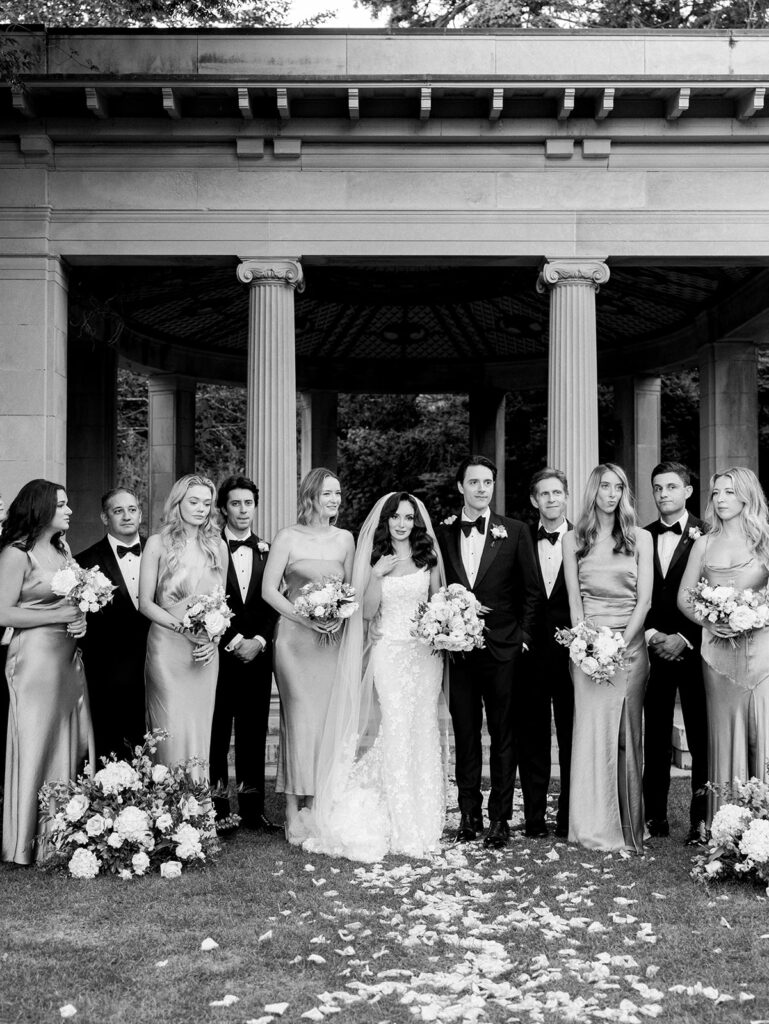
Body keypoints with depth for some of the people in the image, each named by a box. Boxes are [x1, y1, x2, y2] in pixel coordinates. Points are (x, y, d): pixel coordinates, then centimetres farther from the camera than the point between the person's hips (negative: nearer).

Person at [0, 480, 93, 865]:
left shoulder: (63, 549, 13)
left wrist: (80, 620, 1)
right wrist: (61, 616, -15)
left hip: (69, 656, 7)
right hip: (36, 656, -7)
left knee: (73, 744, 8)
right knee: (36, 746, -1)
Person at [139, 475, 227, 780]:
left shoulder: (217, 545, 8)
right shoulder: (158, 544, -2)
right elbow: (145, 603, -4)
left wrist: (214, 638, -4)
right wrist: (183, 627, -15)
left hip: (206, 651, 4)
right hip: (167, 647, -3)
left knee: (200, 728, 7)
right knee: (173, 729, -3)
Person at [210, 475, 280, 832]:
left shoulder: (267, 551, 12)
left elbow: (274, 602, 8)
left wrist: (258, 640, -5)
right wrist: (234, 640, -9)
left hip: (258, 653, 3)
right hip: (219, 652, -3)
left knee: (254, 732, 6)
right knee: (216, 731, 0)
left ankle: (253, 808, 12)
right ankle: (216, 809, 7)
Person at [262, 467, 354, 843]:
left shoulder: (344, 538, 10)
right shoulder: (288, 538, -2)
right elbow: (269, 590, -5)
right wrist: (306, 618, -14)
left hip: (333, 639, 4)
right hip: (295, 638, -4)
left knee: (330, 720, 2)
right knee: (301, 719, -8)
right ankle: (293, 814, -1)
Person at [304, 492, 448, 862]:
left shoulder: (428, 557, 8)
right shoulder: (374, 558, 5)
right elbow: (367, 612, -1)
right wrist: (377, 574, -13)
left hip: (425, 652, 2)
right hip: (388, 652, -2)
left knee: (423, 734, 4)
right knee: (394, 732, -7)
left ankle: (424, 823, 14)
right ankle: (400, 827, 1)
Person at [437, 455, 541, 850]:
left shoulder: (514, 532, 2)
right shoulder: (443, 533, 6)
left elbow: (531, 590, 3)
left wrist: (524, 636, -3)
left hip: (503, 649, -1)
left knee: (503, 734, 4)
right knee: (465, 735, 8)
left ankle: (500, 818, 12)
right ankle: (469, 814, 18)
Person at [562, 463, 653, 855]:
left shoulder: (640, 538, 7)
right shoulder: (573, 540, 8)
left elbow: (644, 598, 1)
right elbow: (574, 599, 3)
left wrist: (622, 643, -10)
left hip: (630, 643, 0)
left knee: (626, 734, 2)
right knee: (591, 730, -3)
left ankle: (628, 829, 9)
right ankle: (596, 827, 3)